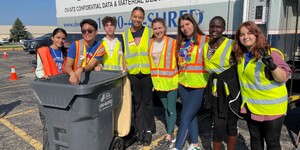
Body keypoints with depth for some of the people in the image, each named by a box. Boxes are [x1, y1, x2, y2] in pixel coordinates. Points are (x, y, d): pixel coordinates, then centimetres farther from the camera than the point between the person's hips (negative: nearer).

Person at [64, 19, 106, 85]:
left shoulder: (100, 47, -4)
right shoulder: (75, 45, -7)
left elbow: (91, 65, -10)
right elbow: (67, 66, -12)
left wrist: (81, 70, -30)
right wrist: (73, 74, -33)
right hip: (76, 77, -2)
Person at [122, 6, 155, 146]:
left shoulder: (150, 32, 1)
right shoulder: (125, 35, 5)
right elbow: (123, 54, 11)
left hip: (147, 72, -1)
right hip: (133, 74, 2)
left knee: (147, 101, 6)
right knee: (137, 102, 11)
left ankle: (148, 130, 19)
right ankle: (139, 130, 23)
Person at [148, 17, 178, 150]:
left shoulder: (173, 42, -11)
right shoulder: (151, 43, 4)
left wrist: (179, 74, -9)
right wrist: (153, 78, 9)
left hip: (171, 81, -5)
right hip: (158, 82, 5)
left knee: (171, 109, 2)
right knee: (166, 108, 16)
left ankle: (168, 138, 12)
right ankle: (170, 134, 30)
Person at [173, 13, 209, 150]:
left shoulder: (204, 40, -7)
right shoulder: (181, 43, 11)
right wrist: (179, 77, 13)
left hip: (199, 85, -6)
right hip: (183, 83, 6)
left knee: (185, 117, -7)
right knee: (191, 115, 16)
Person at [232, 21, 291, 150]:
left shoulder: (271, 53, -16)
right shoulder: (241, 56, 3)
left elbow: (284, 78, -19)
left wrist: (272, 66, -35)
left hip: (271, 107, -6)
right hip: (251, 106, 6)